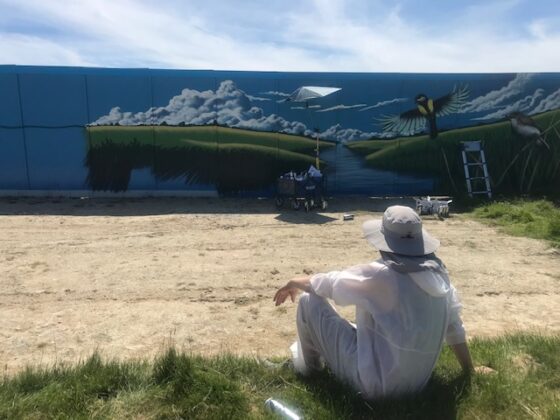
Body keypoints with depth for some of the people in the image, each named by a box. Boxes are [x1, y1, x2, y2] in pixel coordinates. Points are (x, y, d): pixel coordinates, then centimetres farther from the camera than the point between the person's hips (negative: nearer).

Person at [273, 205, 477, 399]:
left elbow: (329, 283, -6)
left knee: (309, 301, -1)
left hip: (374, 384, -7)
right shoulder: (437, 272, -4)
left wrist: (294, 283, 13)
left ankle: (308, 367, 23)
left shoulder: (378, 274, -22)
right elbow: (454, 328, 6)